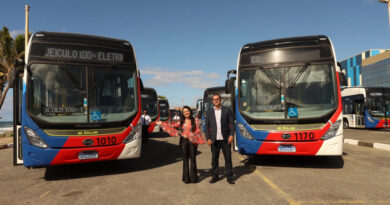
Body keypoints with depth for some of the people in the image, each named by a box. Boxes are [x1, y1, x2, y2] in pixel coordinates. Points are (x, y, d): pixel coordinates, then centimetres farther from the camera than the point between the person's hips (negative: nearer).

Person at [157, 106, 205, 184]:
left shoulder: (195, 121, 2)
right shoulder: (181, 122, 9)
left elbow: (198, 132, -3)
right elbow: (172, 125, 15)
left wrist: (200, 140, -15)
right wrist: (162, 123, 15)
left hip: (193, 141, -2)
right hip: (184, 141, 2)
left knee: (193, 159, 0)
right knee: (185, 159, 6)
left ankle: (193, 178, 10)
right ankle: (186, 178, 13)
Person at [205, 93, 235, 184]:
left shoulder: (227, 110, 3)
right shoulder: (209, 112, 8)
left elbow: (232, 123, 1)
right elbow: (206, 126, 7)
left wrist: (231, 135, -11)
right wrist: (208, 138, -3)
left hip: (225, 139, -1)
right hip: (214, 140, 1)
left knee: (228, 158, 4)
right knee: (214, 159, 7)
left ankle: (229, 177, 15)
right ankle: (215, 176, 21)